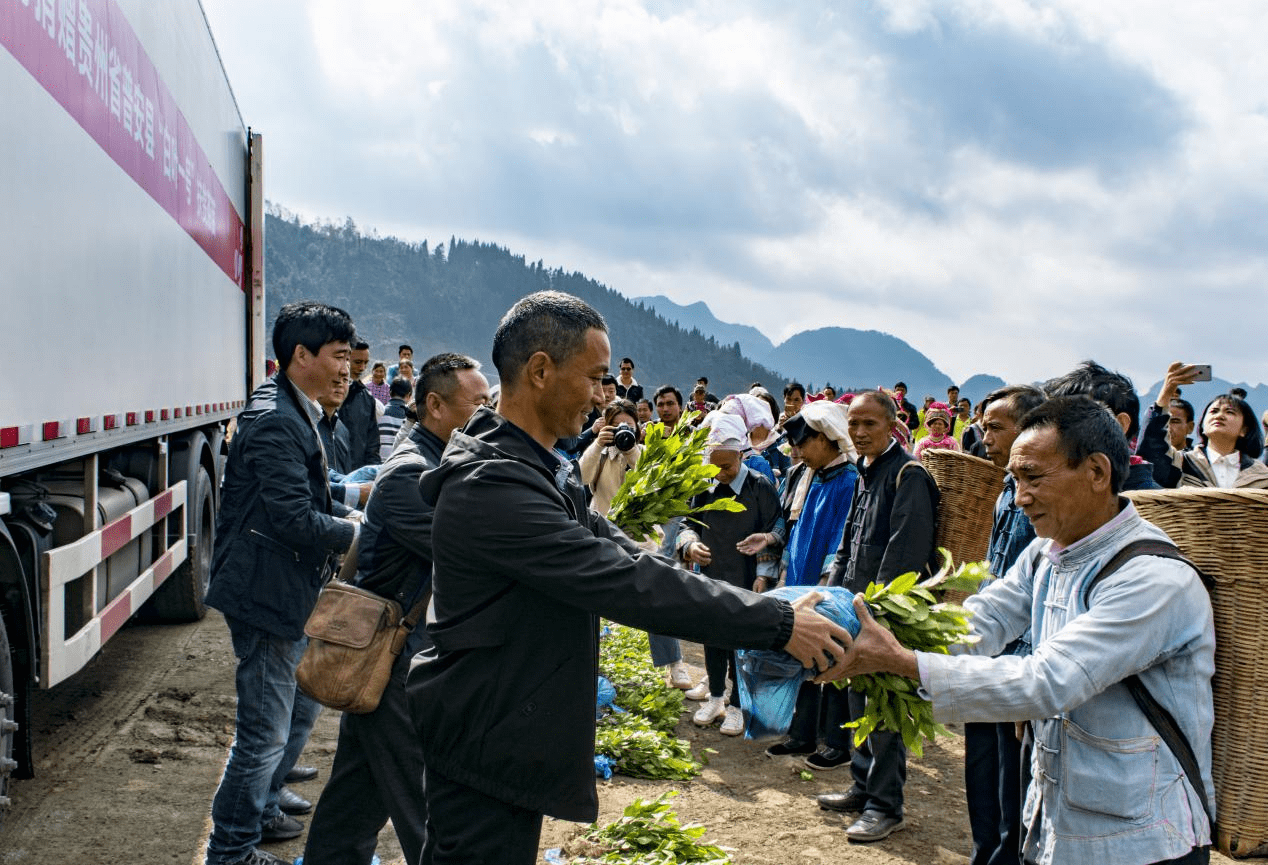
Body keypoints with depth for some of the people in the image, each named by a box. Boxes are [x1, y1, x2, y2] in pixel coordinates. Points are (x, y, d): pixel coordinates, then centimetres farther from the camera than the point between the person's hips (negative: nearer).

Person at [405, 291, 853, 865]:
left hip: (515, 738, 10)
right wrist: (778, 623, -24)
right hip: (482, 745, -10)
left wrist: (759, 608, -5)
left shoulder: (543, 472, 9)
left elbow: (617, 548, 5)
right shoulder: (490, 486, -27)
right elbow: (626, 581, -29)